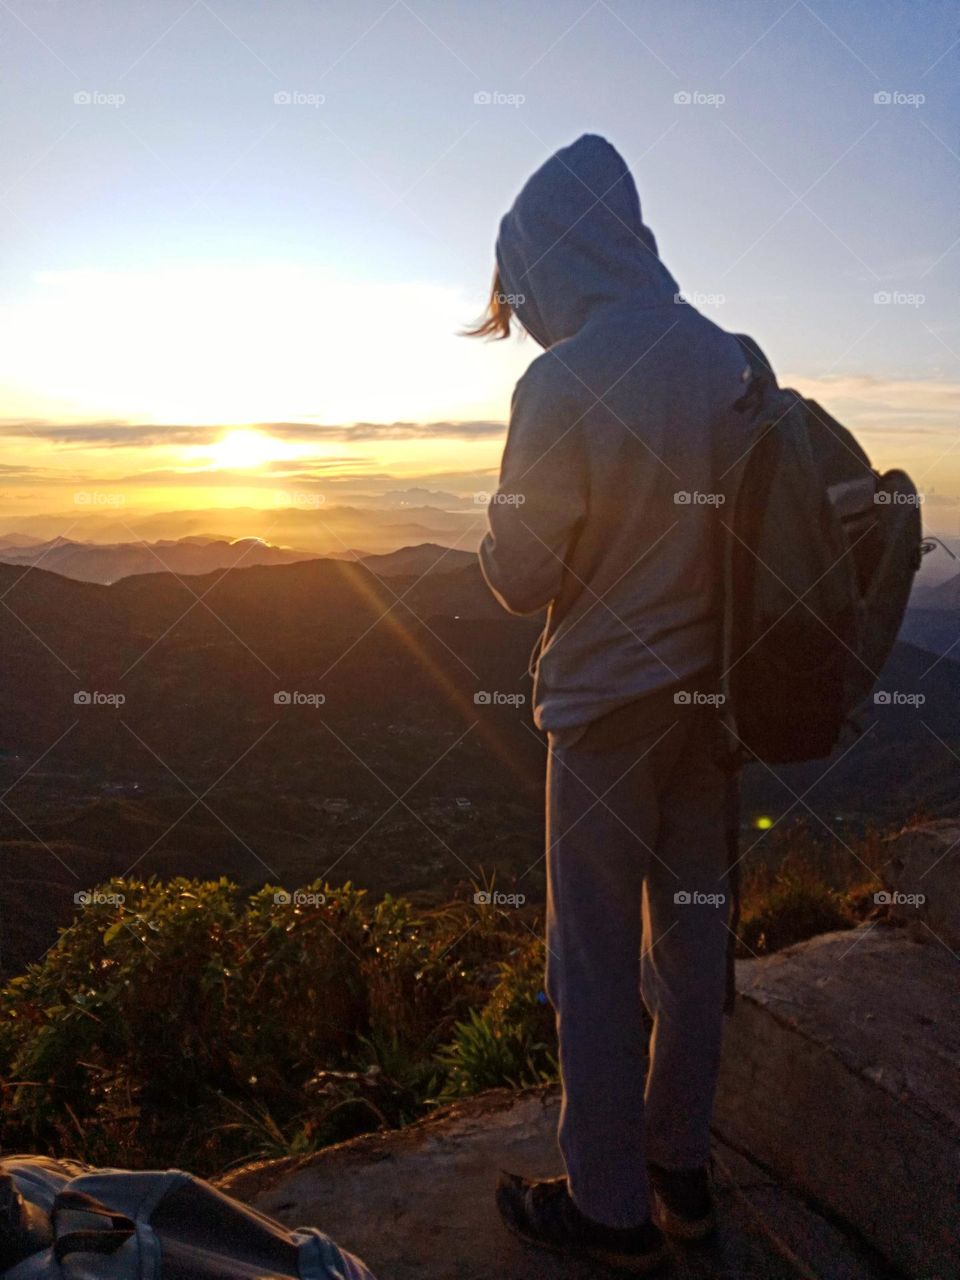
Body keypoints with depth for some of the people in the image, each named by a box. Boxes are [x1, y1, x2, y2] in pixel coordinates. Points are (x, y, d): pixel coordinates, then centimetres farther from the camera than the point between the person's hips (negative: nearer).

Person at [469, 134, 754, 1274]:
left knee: (595, 959, 8)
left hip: (609, 701, -6)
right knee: (693, 940, 17)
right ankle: (681, 1172, 37)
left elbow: (519, 578, -13)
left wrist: (504, 513, 6)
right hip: (713, 690, 7)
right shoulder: (733, 362, 2)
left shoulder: (563, 383, -17)